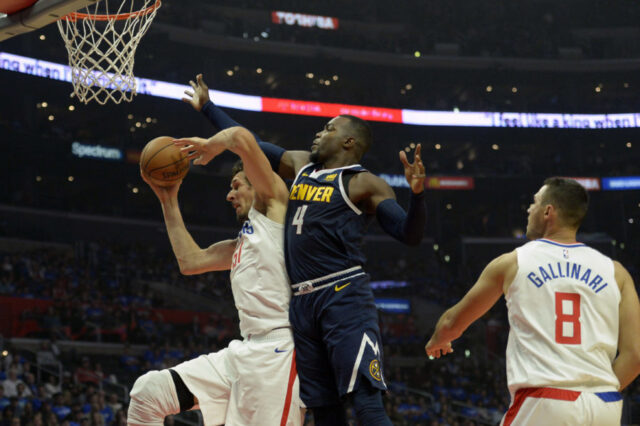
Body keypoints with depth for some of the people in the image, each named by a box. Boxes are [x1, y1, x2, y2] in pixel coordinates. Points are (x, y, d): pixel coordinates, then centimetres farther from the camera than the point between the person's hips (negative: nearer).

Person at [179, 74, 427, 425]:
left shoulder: (364, 184, -1)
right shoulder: (301, 164, 19)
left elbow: (410, 234, -8)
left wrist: (417, 193, -26)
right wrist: (207, 107, 37)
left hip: (344, 296, -7)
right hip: (301, 302, 7)